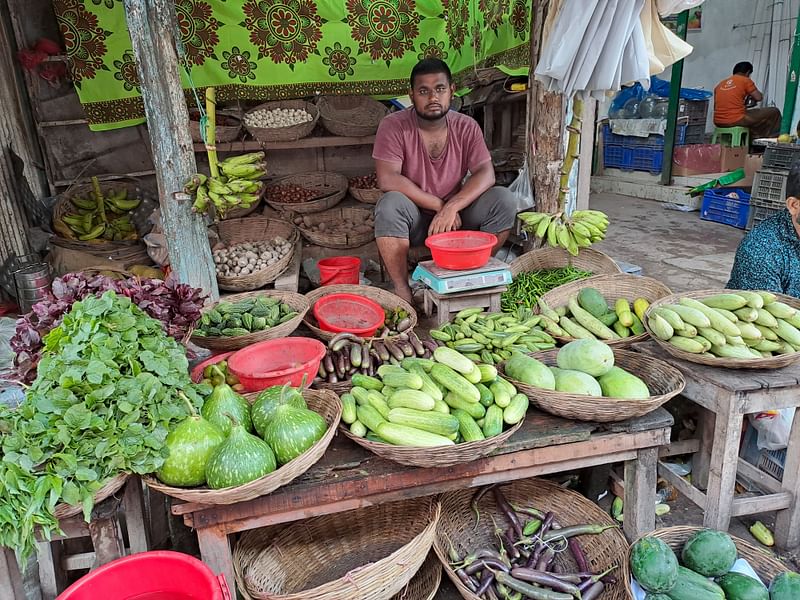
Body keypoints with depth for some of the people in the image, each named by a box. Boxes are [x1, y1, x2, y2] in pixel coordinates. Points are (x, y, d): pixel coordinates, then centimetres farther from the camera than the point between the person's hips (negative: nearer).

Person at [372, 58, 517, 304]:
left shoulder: (466, 127, -2)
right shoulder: (393, 126, -11)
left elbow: (486, 173, -13)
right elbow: (387, 179, -23)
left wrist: (451, 207, -29)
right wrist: (439, 205, -24)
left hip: (455, 217, 3)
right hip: (414, 219, -2)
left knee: (503, 199, -19)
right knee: (390, 204, -34)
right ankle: (401, 289, -20)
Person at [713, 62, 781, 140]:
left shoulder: (720, 84, 16)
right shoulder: (745, 80, 0)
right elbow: (759, 97, -2)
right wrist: (751, 96, 23)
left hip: (718, 122, 7)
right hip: (736, 121, -7)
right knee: (774, 112, 9)